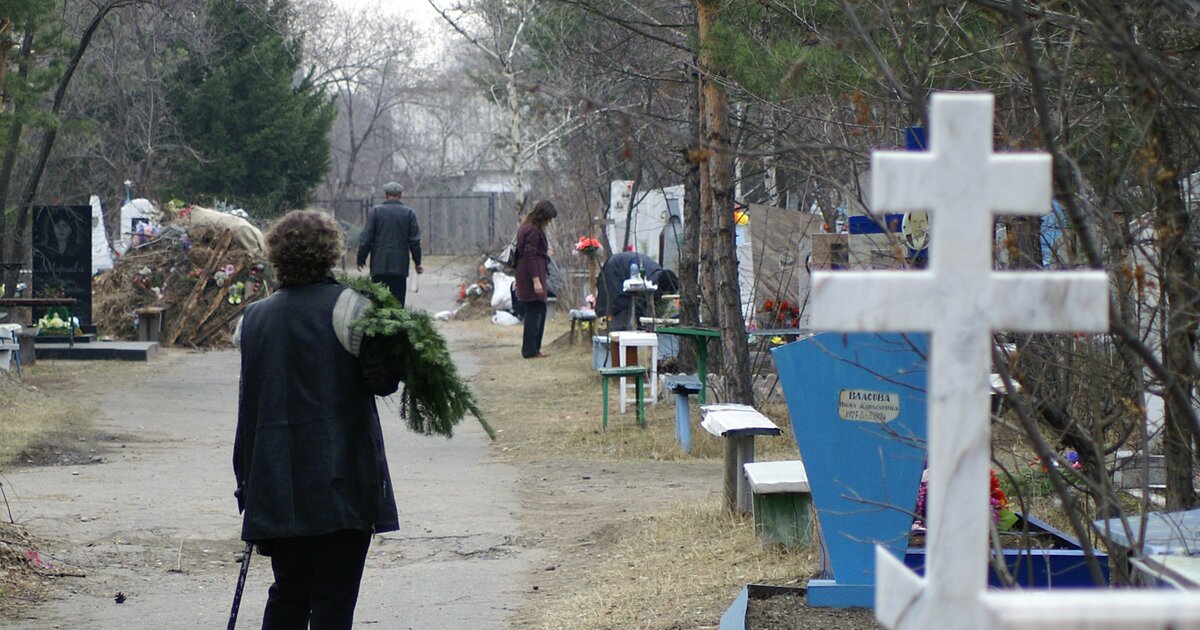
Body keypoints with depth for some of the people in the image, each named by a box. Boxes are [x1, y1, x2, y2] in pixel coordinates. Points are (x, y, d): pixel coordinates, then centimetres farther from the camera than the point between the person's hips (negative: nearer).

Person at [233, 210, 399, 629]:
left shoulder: (253, 318, 8)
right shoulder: (346, 307, -8)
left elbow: (248, 407, 12)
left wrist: (247, 479, 17)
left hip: (276, 484, 5)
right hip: (341, 481, -5)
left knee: (287, 594, 15)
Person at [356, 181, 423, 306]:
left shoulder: (375, 211, 0)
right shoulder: (409, 213, 2)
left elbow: (366, 239, -2)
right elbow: (414, 241, 2)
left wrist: (361, 260, 6)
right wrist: (417, 262, 11)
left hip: (379, 266, 0)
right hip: (400, 267, 0)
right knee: (398, 302, 2)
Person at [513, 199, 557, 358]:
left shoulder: (527, 228, 15)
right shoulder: (533, 231, -16)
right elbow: (530, 257, -21)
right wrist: (536, 281, -22)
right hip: (532, 275, -11)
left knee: (540, 310, 15)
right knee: (534, 312, -5)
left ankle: (534, 348, 19)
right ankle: (530, 350, -1)